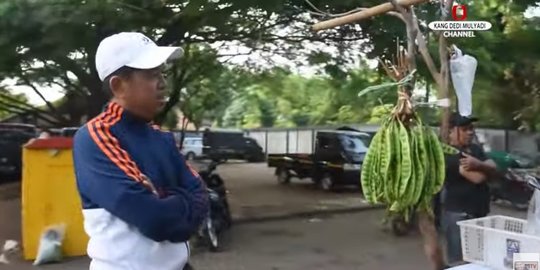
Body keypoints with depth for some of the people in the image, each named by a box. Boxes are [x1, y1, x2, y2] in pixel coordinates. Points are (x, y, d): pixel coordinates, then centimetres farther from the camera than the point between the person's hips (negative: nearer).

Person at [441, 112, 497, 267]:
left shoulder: (475, 149, 12)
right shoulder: (450, 154, -16)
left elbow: (493, 167, -2)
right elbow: (478, 178, -22)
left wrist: (478, 164, -22)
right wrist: (483, 167, -1)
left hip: (479, 212, 8)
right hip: (457, 214, -8)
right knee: (459, 261, -2)